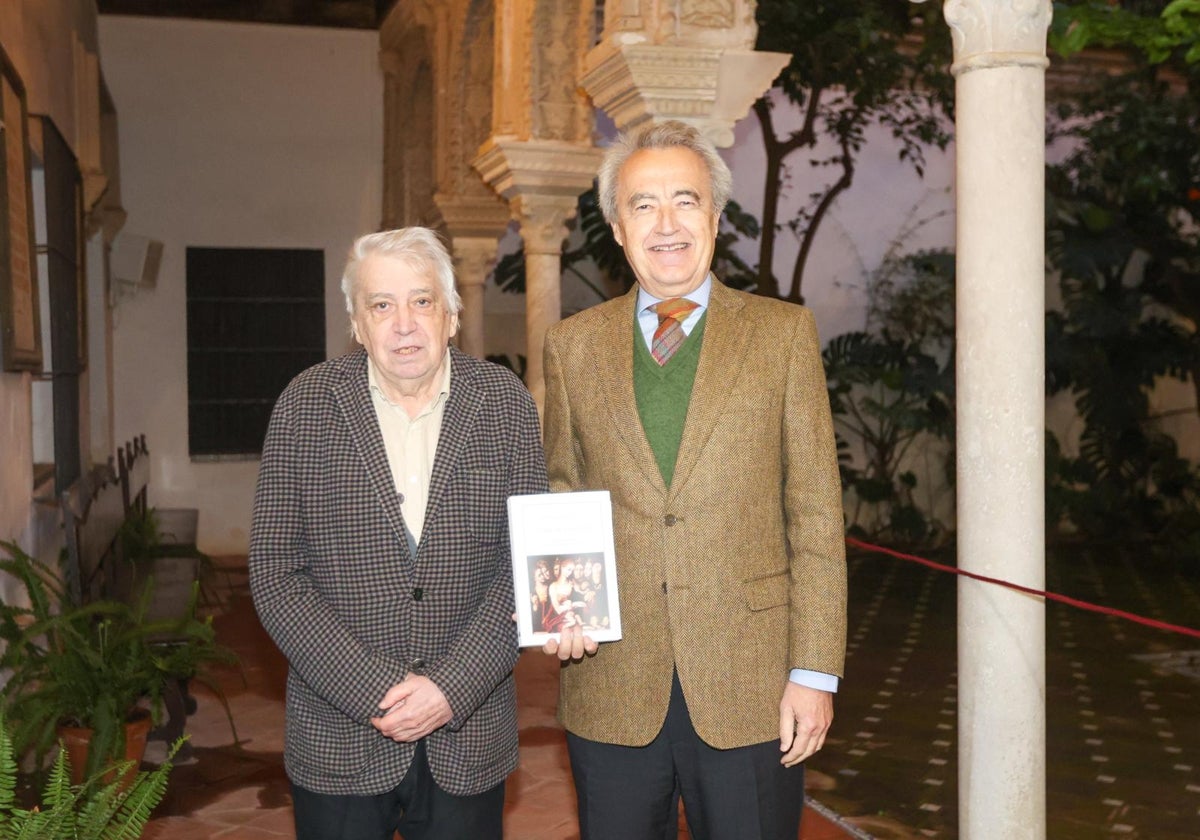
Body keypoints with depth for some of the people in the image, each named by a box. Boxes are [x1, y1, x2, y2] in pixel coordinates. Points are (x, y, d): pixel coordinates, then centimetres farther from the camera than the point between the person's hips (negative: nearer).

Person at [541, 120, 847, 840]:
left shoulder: (784, 332, 2)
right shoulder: (573, 345, 7)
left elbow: (816, 513, -1)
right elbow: (561, 497, 13)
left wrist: (816, 671, -5)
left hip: (750, 689, -1)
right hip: (611, 691, 2)